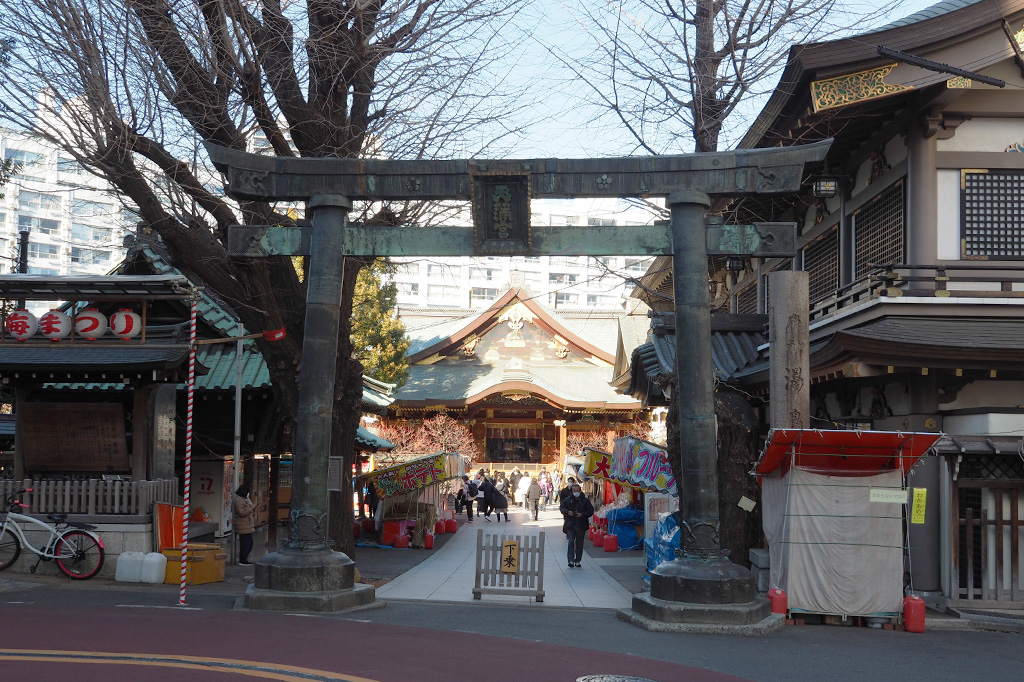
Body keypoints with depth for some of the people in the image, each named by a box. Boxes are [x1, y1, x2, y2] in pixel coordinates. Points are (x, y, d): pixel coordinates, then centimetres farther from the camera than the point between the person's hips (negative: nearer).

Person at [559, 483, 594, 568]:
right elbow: (561, 507, 11)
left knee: (579, 544, 7)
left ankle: (577, 561, 16)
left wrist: (582, 514, -14)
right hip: (570, 525, 0)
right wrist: (567, 512, -9)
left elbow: (591, 510, 2)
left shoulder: (585, 501, 2)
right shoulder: (567, 500, 5)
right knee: (571, 542, -9)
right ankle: (571, 560, -8)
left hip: (581, 526, 1)